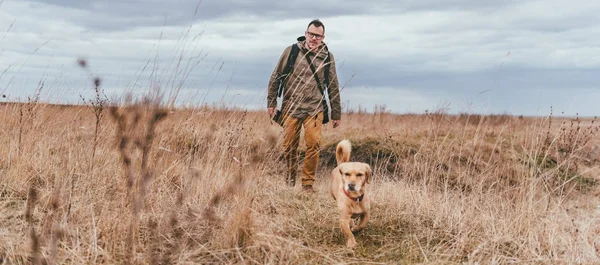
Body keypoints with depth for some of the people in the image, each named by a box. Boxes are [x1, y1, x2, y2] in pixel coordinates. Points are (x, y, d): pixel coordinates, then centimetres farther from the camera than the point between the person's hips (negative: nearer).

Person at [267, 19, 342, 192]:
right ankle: (291, 176, 30)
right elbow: (276, 77, 7)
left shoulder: (327, 57, 5)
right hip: (291, 107, 0)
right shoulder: (291, 51, 1)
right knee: (289, 146, 4)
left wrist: (336, 114, 10)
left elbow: (333, 87, 10)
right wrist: (271, 103, 4)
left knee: (314, 144, -15)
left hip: (315, 108, 0)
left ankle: (308, 183, -2)